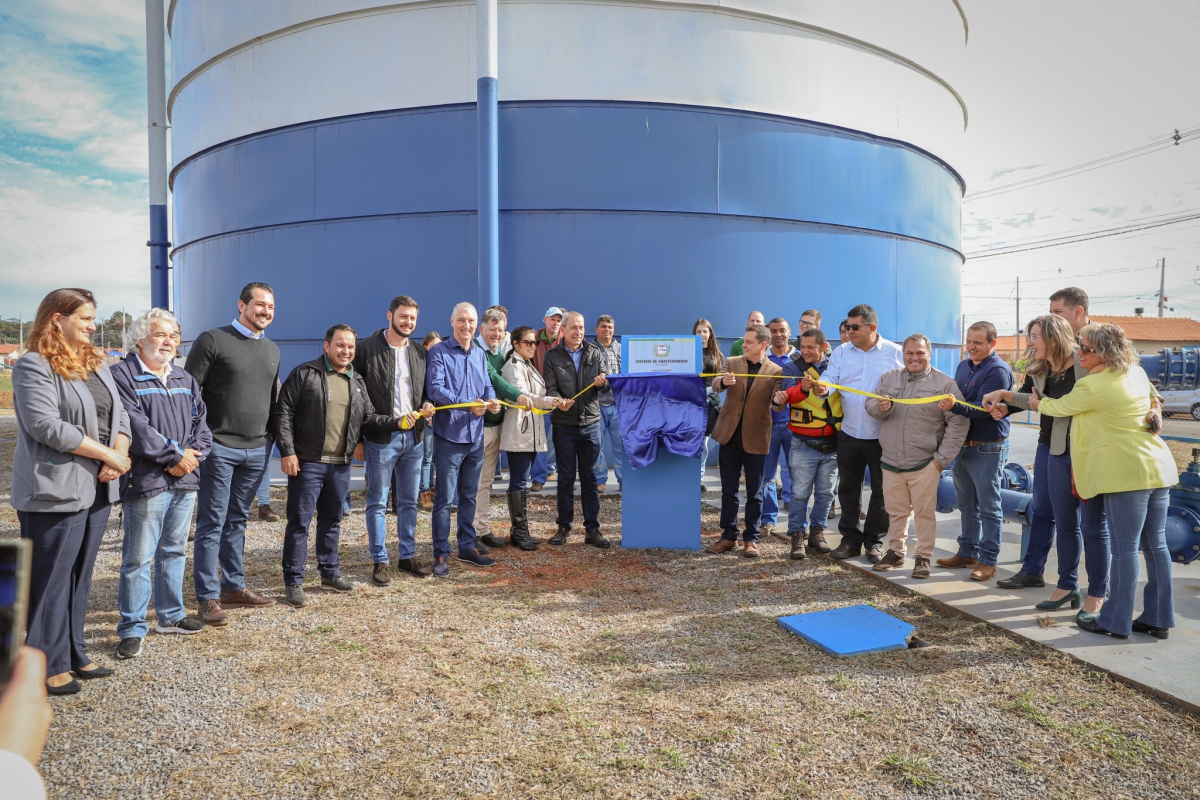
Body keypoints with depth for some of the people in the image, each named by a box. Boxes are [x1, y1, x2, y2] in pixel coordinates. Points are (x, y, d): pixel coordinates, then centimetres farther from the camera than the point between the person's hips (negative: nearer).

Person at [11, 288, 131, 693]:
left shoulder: (96, 364, 15)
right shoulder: (34, 367, -9)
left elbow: (119, 416, 12)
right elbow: (47, 426, -19)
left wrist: (119, 457, -6)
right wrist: (109, 455, -15)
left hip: (97, 489, 7)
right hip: (55, 490, -7)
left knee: (80, 576, 14)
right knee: (51, 579, 2)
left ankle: (73, 654, 25)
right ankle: (48, 667, 13)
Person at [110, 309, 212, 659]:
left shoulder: (185, 379, 16)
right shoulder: (123, 376, -6)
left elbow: (201, 423, 11)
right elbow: (136, 427, -16)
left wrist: (193, 454, -6)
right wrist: (175, 454, -14)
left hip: (185, 479, 7)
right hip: (146, 482, -7)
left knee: (174, 551, 16)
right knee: (139, 558, -3)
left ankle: (171, 615, 29)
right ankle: (133, 628, 8)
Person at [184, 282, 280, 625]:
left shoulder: (272, 350, 14)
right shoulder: (212, 340, -5)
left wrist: (272, 432, 16)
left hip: (257, 450, 6)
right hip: (220, 447, -6)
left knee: (237, 520, 15)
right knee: (212, 523, 0)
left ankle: (233, 586, 24)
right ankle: (208, 598, 6)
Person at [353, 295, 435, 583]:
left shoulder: (420, 352, 10)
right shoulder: (366, 348, -5)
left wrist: (427, 405, -5)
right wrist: (358, 438, -7)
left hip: (414, 436, 5)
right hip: (381, 437, -5)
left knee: (409, 501, 12)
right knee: (378, 503, 4)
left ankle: (407, 556, 23)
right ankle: (380, 562, 13)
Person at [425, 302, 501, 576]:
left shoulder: (479, 354, 12)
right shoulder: (438, 352, -8)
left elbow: (487, 386, 13)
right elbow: (434, 389, -19)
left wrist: (492, 400, -11)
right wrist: (468, 404, -29)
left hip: (475, 435, 6)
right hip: (449, 435, -6)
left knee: (469, 496, 16)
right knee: (444, 498, -1)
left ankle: (467, 547, 28)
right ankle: (440, 555, 9)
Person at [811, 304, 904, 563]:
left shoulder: (894, 353, -3)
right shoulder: (841, 353, 4)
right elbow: (830, 378, -10)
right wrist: (823, 388, -33)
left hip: (883, 436, -2)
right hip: (849, 434, 3)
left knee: (881, 491, 8)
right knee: (848, 489, 11)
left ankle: (874, 541, 22)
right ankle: (851, 539, 24)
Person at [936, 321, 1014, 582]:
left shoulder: (998, 370, -13)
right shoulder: (963, 366, 11)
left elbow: (983, 409, -23)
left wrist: (955, 405, -38)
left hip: (987, 449, -8)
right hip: (962, 444, 8)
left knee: (989, 507, 1)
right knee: (967, 506, 16)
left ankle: (988, 560, 9)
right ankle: (967, 552, 26)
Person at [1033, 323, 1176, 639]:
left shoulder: (1091, 386, -14)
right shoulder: (1138, 373, 10)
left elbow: (1059, 408, 3)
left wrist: (1037, 403, 22)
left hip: (1125, 472, -8)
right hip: (1157, 467, 8)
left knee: (1125, 548, -2)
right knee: (1155, 545, 11)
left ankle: (1116, 621, 7)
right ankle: (1159, 619, 19)